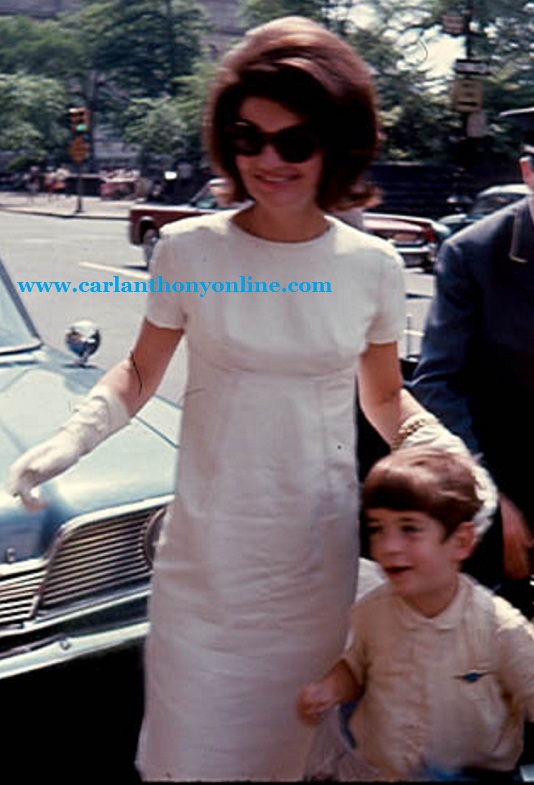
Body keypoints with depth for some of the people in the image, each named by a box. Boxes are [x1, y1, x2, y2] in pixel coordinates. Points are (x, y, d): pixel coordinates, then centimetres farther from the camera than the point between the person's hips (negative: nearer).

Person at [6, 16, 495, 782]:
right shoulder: (188, 250, -6)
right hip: (208, 553, 0)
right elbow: (139, 373, 6)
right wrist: (72, 439, -12)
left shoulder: (373, 266, -3)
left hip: (316, 557, 1)